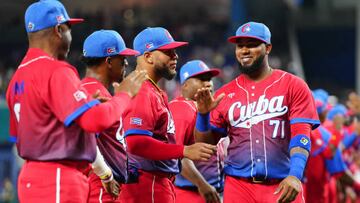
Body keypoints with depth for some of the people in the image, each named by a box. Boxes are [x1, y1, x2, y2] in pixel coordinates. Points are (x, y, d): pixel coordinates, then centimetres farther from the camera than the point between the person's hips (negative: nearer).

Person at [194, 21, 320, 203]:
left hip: (283, 187, -2)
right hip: (238, 186, 2)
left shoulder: (294, 86, 3)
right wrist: (203, 114, -7)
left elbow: (301, 135, -7)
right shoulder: (225, 94, 10)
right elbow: (205, 143, 12)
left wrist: (295, 176, -22)